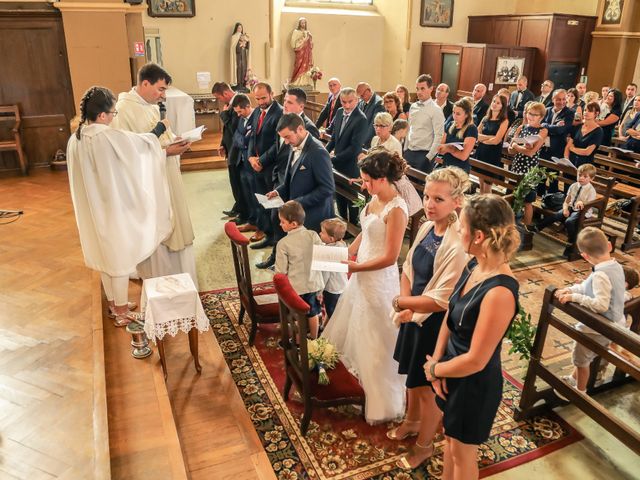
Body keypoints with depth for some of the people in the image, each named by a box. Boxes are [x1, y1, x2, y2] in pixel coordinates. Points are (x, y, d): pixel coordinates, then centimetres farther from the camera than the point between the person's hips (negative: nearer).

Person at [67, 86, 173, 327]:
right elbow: (142, 143, -11)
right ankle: (121, 312, 20)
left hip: (92, 210, 7)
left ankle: (113, 304, 36)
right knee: (120, 258, 7)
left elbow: (79, 178, 9)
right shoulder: (109, 137, -24)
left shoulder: (75, 139, -2)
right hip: (114, 208, -7)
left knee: (106, 255, 20)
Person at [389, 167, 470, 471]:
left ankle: (424, 446, 38)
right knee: (413, 375, 27)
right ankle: (411, 422, 54)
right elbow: (408, 269, 4)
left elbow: (440, 301, -28)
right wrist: (405, 306, -9)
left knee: (428, 387, 13)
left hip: (436, 324, -7)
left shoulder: (458, 245, -29)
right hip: (414, 316, 7)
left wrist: (400, 302, -17)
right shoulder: (426, 227, -5)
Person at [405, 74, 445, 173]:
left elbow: (439, 136, -12)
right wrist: (405, 150, 11)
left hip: (424, 154, -6)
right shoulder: (413, 107, 9)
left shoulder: (436, 110, -9)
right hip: (409, 152, 6)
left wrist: (429, 157, -16)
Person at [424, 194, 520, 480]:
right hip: (451, 370, 8)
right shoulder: (474, 267, -8)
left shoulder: (500, 293, -34)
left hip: (475, 384, -7)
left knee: (462, 452, 18)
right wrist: (437, 361, -7)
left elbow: (475, 360, -27)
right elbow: (450, 316, 2)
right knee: (449, 436, 29)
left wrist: (434, 369, -11)